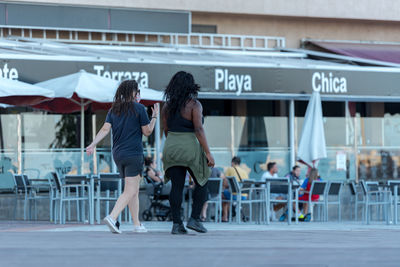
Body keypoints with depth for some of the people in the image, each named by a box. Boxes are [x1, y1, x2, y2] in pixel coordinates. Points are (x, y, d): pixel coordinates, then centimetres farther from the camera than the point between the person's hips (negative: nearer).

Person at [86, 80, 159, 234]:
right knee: (130, 192, -9)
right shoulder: (139, 108, -5)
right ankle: (112, 218, -27)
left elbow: (105, 129, -1)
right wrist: (154, 117, 10)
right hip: (133, 154, -7)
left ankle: (137, 224, 16)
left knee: (134, 190, 14)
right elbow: (147, 132, -1)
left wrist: (93, 144, -6)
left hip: (118, 154, 7)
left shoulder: (114, 109, 11)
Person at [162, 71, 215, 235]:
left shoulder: (167, 105, 6)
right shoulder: (194, 104, -11)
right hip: (190, 149, -5)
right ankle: (194, 219, 3)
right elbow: (199, 129, -17)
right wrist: (208, 153, -16)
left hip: (172, 148, 5)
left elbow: (166, 130, 12)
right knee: (201, 183, 11)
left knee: (177, 186, 6)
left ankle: (176, 224, 0)